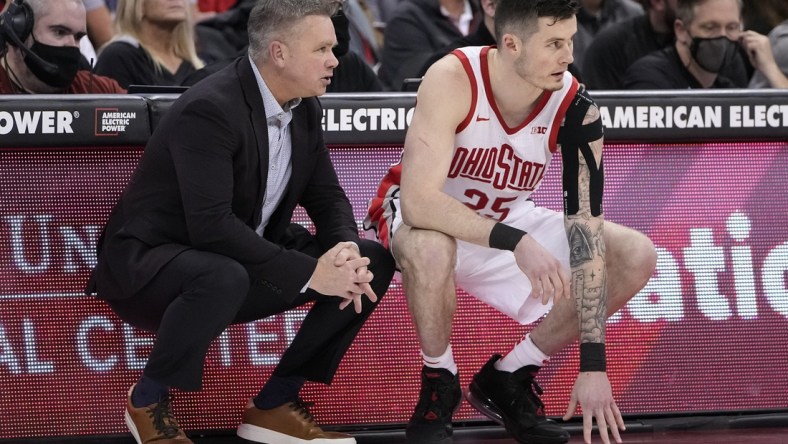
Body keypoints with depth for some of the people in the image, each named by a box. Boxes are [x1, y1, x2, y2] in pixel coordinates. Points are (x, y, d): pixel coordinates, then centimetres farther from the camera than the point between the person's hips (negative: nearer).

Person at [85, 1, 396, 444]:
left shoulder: (304, 109, 1)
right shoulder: (209, 110, -25)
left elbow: (327, 197, 8)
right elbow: (211, 224, -33)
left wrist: (346, 250, -16)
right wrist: (308, 274, -33)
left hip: (245, 259, 8)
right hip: (149, 263, -8)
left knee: (373, 262, -3)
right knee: (223, 277, -41)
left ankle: (275, 404, 3)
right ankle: (148, 400, -13)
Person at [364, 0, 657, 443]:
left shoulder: (576, 109, -20)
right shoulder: (453, 80, -30)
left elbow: (586, 234, -21)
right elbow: (418, 200, -36)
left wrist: (593, 364, -26)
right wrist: (514, 242, -46)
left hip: (509, 219, 4)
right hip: (434, 220, -4)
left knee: (637, 257, -12)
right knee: (430, 247, -40)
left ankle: (508, 379, 2)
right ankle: (439, 385, -12)